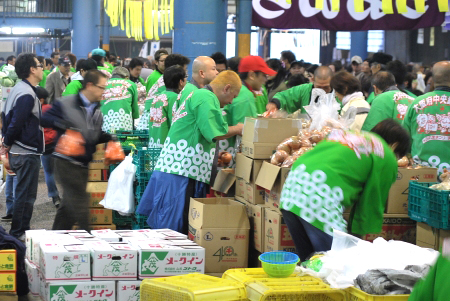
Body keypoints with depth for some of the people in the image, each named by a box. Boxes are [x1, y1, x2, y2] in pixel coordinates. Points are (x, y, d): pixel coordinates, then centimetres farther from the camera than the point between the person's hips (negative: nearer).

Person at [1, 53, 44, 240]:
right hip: (27, 152, -10)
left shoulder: (19, 89, 12)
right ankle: (19, 233, 5)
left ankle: (20, 231, 25)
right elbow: (16, 122, -22)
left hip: (19, 152, 10)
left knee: (24, 194, 17)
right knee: (26, 195, -2)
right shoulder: (27, 94, -20)